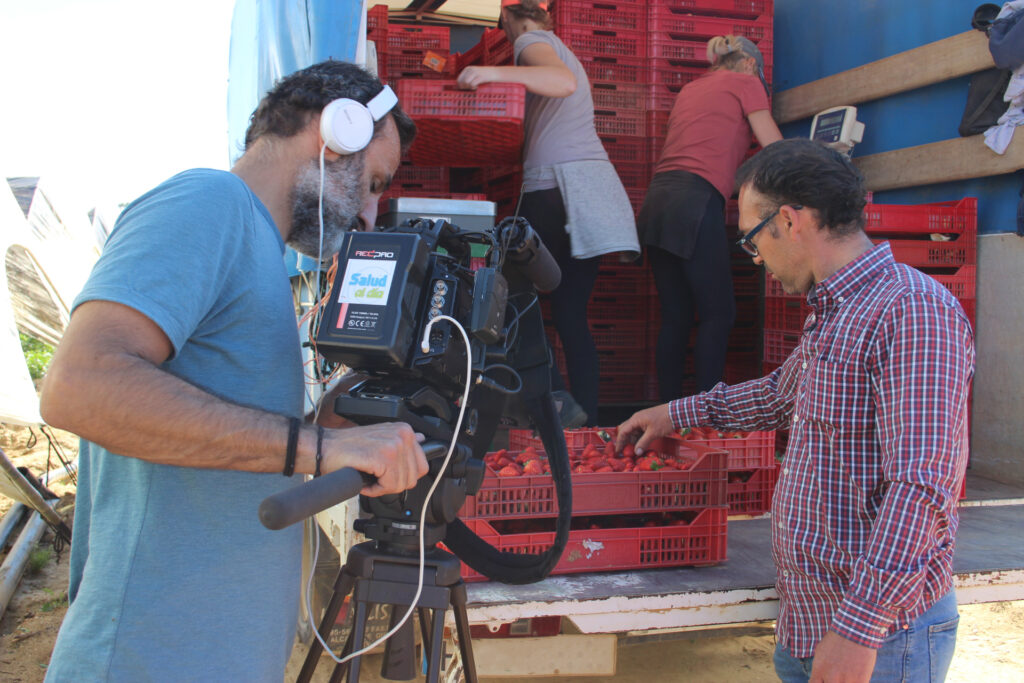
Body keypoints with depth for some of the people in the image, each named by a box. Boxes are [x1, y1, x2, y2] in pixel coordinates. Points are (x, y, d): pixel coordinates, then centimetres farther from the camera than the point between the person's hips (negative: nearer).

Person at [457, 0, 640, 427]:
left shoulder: (532, 41, -1)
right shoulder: (559, 48, 28)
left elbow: (565, 82, -23)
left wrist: (498, 74, -35)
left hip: (558, 184, -9)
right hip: (594, 180, 9)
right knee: (570, 312, 7)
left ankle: (558, 400, -15)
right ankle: (586, 418, 5)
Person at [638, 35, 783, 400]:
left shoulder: (691, 88, 28)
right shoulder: (746, 82, 8)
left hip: (658, 201, 7)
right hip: (696, 202, -7)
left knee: (675, 316, 8)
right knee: (717, 314, -3)